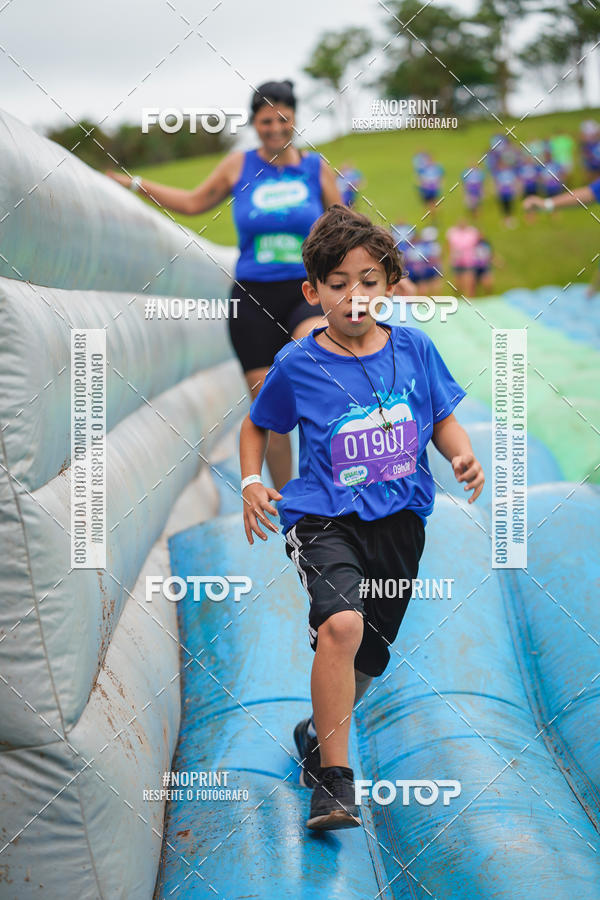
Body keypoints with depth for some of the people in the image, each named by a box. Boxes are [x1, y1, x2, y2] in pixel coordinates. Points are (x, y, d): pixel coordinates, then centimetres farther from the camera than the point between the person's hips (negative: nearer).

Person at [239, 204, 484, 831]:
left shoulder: (413, 349, 1)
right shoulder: (297, 365, -4)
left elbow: (443, 420, 12)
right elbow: (256, 425, 11)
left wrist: (462, 455, -9)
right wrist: (252, 483, -4)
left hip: (400, 521, 4)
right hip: (324, 517, -4)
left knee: (368, 658, 14)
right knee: (342, 624, -29)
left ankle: (318, 734, 45)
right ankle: (333, 780, -21)